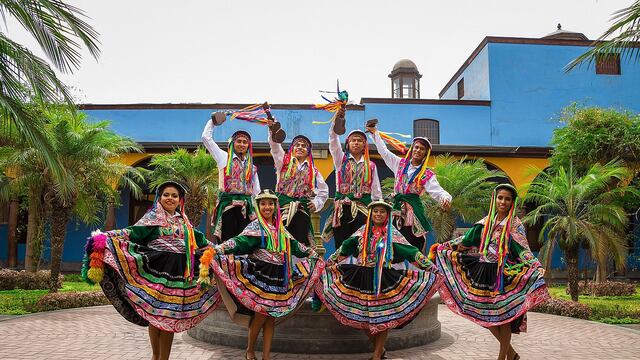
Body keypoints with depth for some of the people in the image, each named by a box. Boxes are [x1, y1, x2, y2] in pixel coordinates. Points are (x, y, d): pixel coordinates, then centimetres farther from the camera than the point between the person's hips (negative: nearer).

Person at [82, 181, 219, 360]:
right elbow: (133, 232, -11)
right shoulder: (153, 218, 2)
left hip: (177, 274, 4)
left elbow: (199, 240, 24)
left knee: (170, 315, 4)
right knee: (154, 313, 1)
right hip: (157, 272, -3)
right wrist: (106, 236, -26)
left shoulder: (184, 222, 16)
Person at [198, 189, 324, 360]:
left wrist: (313, 254, 32)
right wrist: (216, 250, -36)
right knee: (260, 314, -6)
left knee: (271, 317, 6)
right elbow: (239, 241, -20)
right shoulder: (255, 227, -4)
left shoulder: (281, 229, 13)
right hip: (260, 276, -5)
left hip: (278, 279, 5)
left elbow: (294, 245, 25)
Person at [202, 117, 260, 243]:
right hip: (227, 204, -3)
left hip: (246, 207, 3)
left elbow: (256, 192, 18)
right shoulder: (224, 158, 9)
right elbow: (206, 137, 6)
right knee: (226, 242, -7)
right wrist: (213, 121, 13)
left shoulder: (251, 167, 19)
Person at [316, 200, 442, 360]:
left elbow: (412, 252, -1)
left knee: (383, 315, 1)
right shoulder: (363, 232, 8)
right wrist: (330, 261, 23)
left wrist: (430, 267, -4)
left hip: (384, 279, -2)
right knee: (362, 314, 3)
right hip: (362, 278, 2)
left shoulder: (392, 234, 1)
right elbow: (344, 248, 17)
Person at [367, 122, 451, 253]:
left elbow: (437, 190, -9)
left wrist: (445, 198, -32)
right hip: (397, 209, 3)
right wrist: (375, 133, 27)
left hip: (414, 211, -3)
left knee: (415, 245, -7)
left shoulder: (427, 174, 3)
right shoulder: (401, 164, 13)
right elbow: (384, 152, 22)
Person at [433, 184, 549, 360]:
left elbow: (523, 250, -12)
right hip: (485, 273, 5)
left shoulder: (515, 225, -4)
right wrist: (444, 246, 14)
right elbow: (466, 240, 14)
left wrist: (536, 267, -29)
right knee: (484, 314, 7)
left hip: (504, 275, -5)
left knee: (502, 314, 1)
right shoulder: (486, 222, 8)